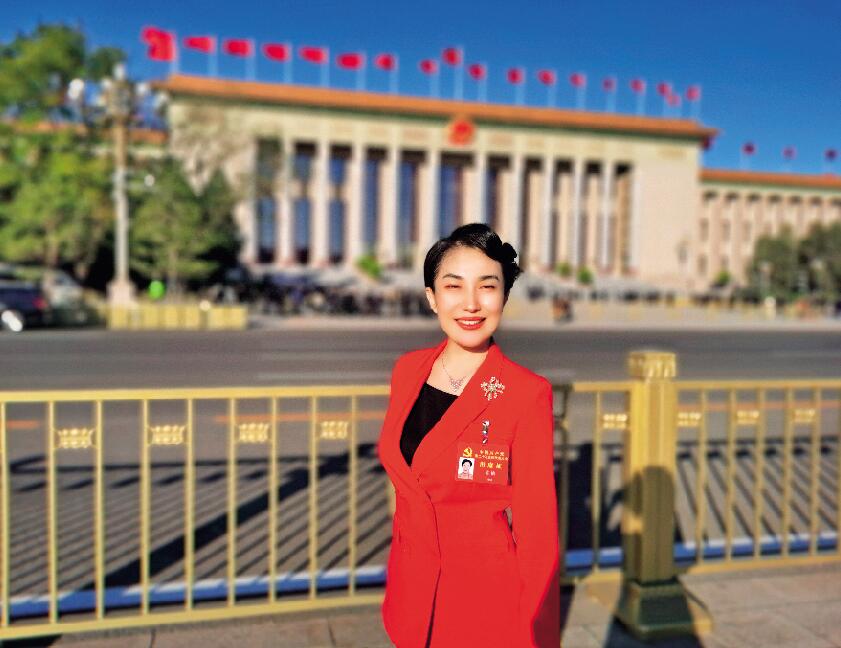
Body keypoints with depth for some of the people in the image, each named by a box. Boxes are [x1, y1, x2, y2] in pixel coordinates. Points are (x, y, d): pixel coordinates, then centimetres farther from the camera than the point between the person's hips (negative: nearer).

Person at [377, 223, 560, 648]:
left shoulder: (526, 394, -19)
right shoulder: (407, 370, -3)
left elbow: (538, 531, -13)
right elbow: (406, 489, 7)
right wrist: (398, 591, 12)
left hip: (488, 601, -4)